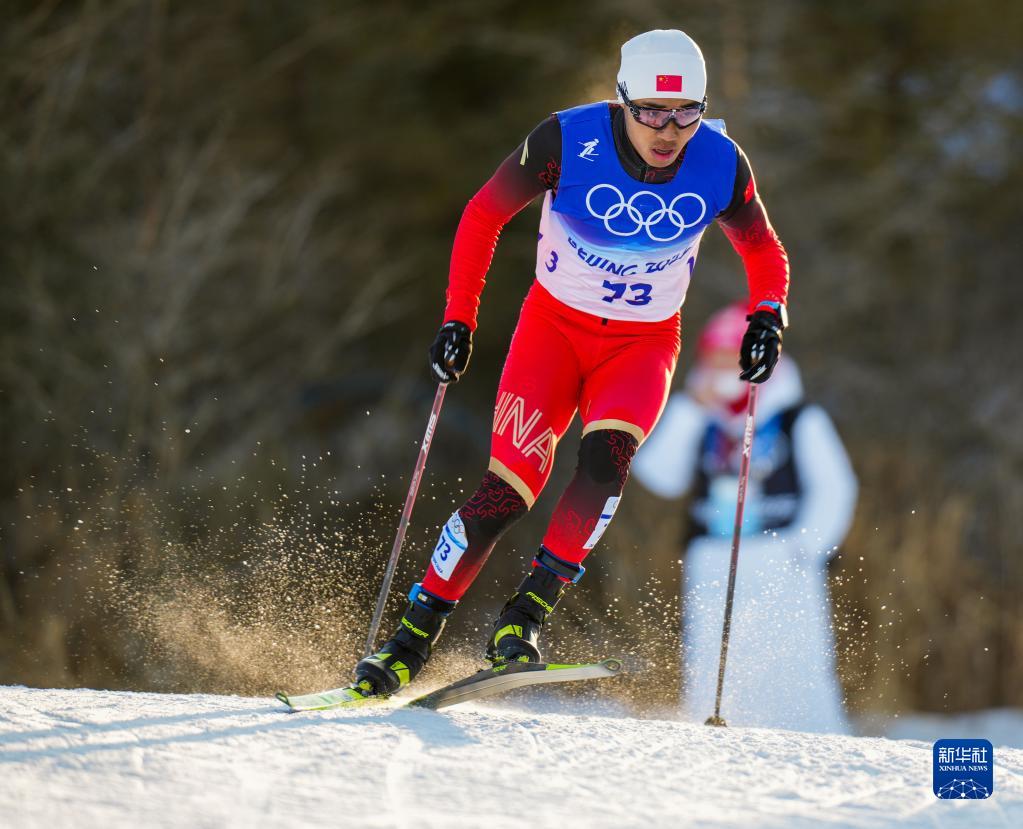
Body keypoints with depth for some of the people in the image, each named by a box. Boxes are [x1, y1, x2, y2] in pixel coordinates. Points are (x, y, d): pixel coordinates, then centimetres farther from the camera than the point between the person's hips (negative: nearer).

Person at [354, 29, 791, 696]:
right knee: (510, 486, -14)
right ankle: (414, 637, 0)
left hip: (645, 342, 1)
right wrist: (459, 319, -11)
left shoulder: (721, 165, -16)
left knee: (607, 454, -29)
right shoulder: (568, 141, -21)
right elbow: (483, 216, -6)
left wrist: (768, 316, -16)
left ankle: (526, 616, -20)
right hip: (555, 323, -1)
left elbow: (764, 252, 4)